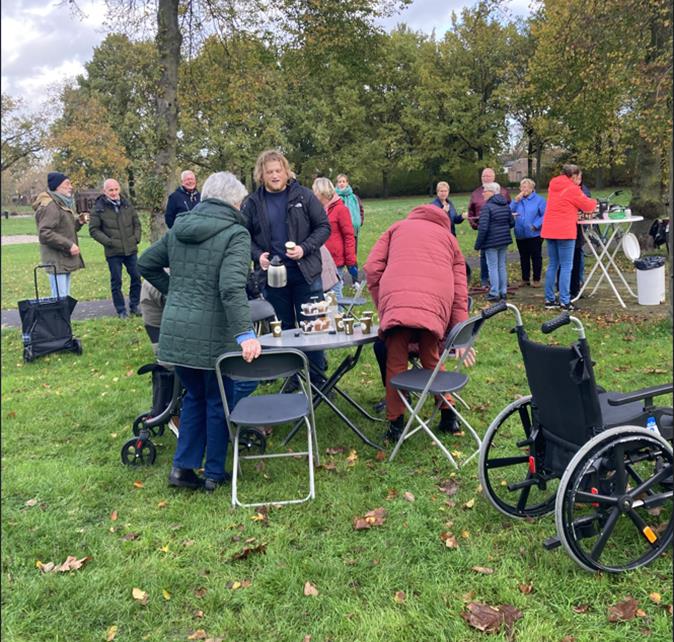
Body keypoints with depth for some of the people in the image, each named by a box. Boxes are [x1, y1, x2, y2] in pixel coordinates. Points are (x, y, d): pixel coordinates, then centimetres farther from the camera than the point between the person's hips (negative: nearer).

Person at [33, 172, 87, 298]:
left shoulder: (63, 203, 17)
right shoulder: (49, 206, -14)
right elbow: (45, 233, -22)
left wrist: (79, 221, 7)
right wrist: (68, 245, -20)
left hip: (65, 260, 10)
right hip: (56, 261, -10)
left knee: (65, 297, 13)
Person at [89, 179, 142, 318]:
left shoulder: (127, 205, 6)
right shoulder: (99, 208, -6)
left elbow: (137, 223, 16)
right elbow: (94, 230, -5)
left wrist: (136, 238, 3)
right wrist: (108, 242, -13)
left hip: (131, 249, 4)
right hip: (113, 252, -4)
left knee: (136, 277, 8)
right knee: (116, 282, 5)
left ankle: (134, 306, 23)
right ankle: (121, 310, 16)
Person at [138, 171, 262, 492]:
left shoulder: (178, 228, 9)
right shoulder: (235, 234, -10)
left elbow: (146, 264, 17)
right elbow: (232, 286, -24)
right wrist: (245, 333, -27)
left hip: (174, 330, 6)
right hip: (212, 334, -5)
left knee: (194, 395, 23)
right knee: (218, 402, 12)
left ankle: (183, 466, 23)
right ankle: (214, 474, 23)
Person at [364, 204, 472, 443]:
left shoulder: (397, 227, 30)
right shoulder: (449, 237, 31)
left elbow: (372, 268, 14)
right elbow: (460, 291, 21)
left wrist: (382, 306, 19)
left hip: (395, 300, -2)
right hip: (435, 303, 2)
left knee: (395, 363, 8)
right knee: (432, 360, 19)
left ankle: (396, 423, 12)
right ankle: (448, 416, 25)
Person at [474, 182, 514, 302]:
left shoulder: (486, 207, -15)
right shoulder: (505, 205, 8)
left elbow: (483, 228, -20)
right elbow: (512, 223, 11)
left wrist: (478, 244, -13)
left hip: (491, 242, -7)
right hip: (504, 240, 7)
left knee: (493, 267, 0)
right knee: (502, 266, 13)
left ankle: (494, 293, 2)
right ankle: (503, 292, 19)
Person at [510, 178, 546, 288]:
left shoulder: (539, 200, -4)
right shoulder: (517, 199, 11)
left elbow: (545, 215, -10)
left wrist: (535, 226, -19)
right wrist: (516, 200, -9)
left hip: (534, 234, -4)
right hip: (520, 234, 4)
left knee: (536, 257, 3)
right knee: (524, 257, 12)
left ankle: (536, 280, 11)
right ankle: (525, 279, 22)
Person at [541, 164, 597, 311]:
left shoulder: (553, 186, 13)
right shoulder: (572, 189, -9)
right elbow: (588, 205, -1)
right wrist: (594, 202, 21)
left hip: (550, 231, 7)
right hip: (565, 231, -7)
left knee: (552, 265, 11)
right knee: (566, 267, -4)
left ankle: (549, 300, 12)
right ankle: (565, 302, -7)